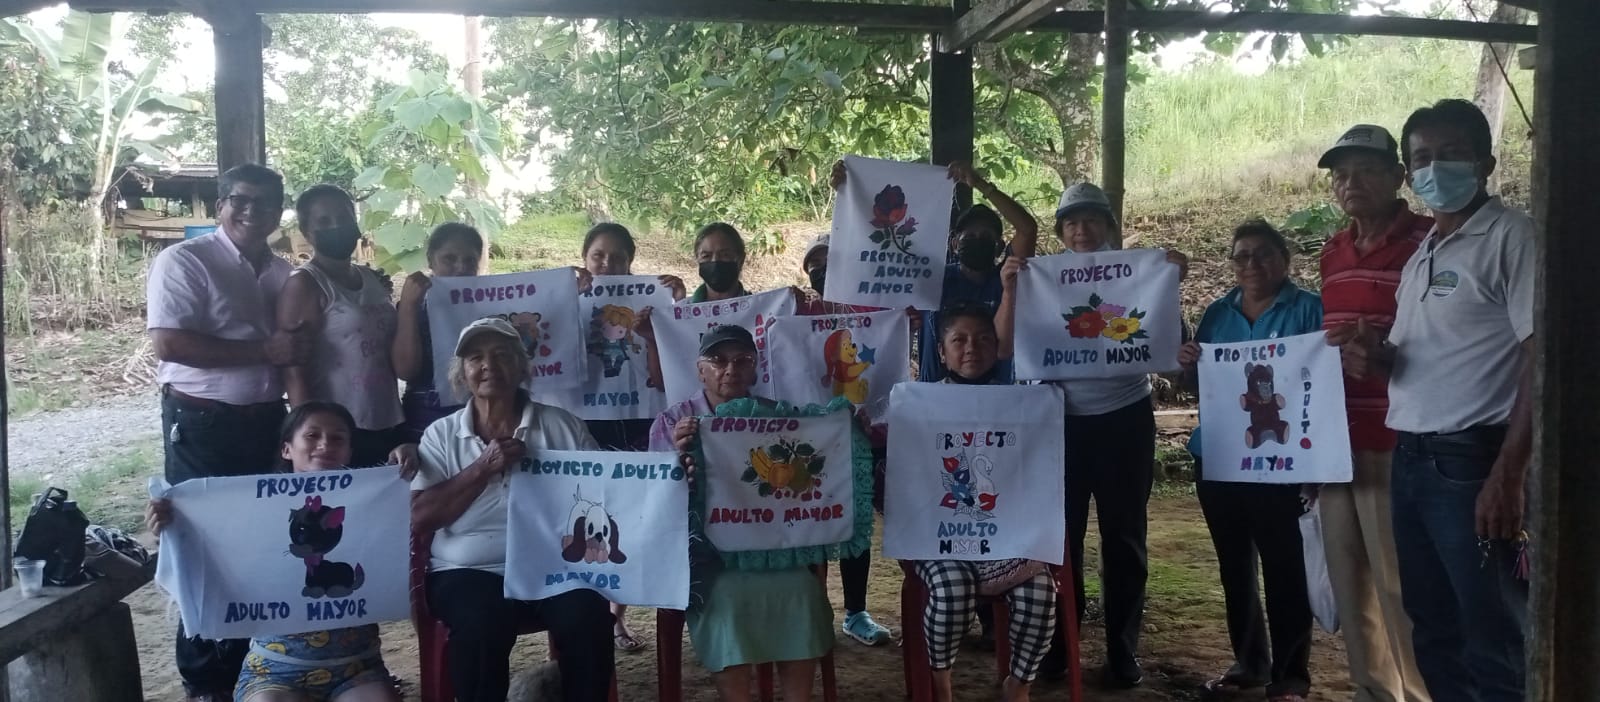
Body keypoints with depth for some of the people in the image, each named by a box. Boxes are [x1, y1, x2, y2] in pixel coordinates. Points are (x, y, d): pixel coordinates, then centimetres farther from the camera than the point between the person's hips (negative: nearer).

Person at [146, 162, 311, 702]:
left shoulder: (283, 273, 10)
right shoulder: (185, 261, -8)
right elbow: (168, 342, -20)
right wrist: (265, 350, -20)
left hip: (266, 420, 6)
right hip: (202, 423, -6)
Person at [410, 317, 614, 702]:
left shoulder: (563, 425, 9)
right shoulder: (441, 434, 9)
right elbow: (419, 518, -2)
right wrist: (483, 468, -10)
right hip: (471, 571, -1)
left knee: (587, 617, -28)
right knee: (481, 626, -32)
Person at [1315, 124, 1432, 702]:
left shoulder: (1427, 242, -8)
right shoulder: (1333, 253, 15)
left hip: (1392, 446, -7)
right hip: (1335, 446, 7)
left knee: (1398, 585, -3)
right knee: (1349, 582, 11)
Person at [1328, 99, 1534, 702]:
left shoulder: (1510, 237, -8)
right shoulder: (1421, 255, 16)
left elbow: (1545, 360, -14)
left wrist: (1508, 474, -19)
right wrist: (1375, 356, 1)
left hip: (1471, 462, -8)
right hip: (1409, 462, 8)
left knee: (1493, 644, 0)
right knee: (1433, 632, 16)